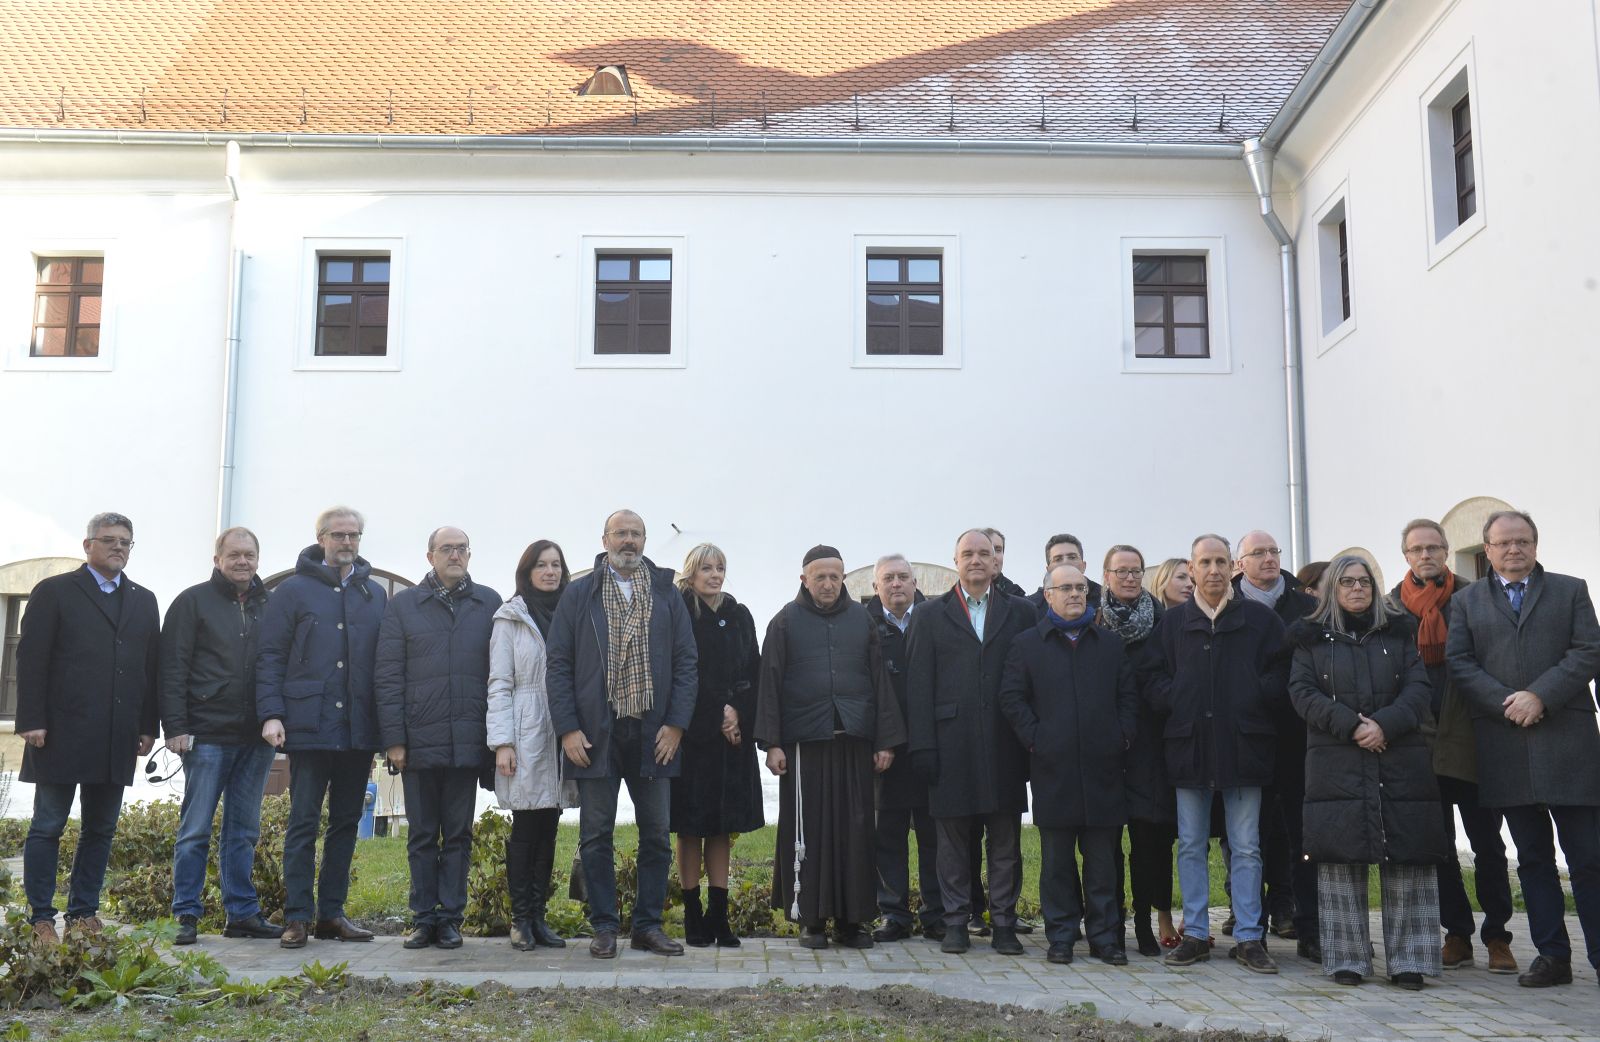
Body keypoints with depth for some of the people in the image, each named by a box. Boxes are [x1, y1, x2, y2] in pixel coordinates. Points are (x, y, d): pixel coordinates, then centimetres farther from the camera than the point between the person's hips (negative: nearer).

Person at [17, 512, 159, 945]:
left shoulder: (144, 601, 15)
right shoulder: (54, 592, 3)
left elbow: (152, 667, 13)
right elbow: (31, 660, -3)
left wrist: (148, 727, 7)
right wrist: (32, 722, -11)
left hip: (118, 739, 4)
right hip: (62, 732, -4)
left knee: (101, 829, 8)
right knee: (47, 827, 3)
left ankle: (84, 914, 16)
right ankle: (41, 918, 10)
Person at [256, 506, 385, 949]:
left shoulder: (375, 593, 12)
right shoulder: (293, 590, 3)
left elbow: (385, 659, 12)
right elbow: (270, 656, 0)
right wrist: (271, 713, -11)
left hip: (359, 729, 4)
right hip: (309, 725, -4)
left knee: (346, 822, 8)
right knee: (303, 822, -1)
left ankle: (332, 913, 17)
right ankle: (297, 917, 6)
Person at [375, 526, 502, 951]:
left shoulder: (489, 604, 6)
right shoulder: (403, 605, 6)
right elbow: (388, 676, 2)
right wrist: (393, 739, -5)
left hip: (468, 741, 0)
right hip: (419, 741, 0)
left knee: (458, 835, 7)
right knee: (422, 835, 9)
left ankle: (450, 918, 15)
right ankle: (423, 918, 17)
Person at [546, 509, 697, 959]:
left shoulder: (667, 596, 9)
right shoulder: (578, 595, 6)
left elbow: (686, 663, 5)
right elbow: (558, 665, 2)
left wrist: (676, 724, -5)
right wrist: (568, 728, -7)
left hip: (653, 735, 1)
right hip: (596, 735, -1)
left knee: (657, 834, 6)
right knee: (596, 837, 4)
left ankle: (649, 925, 16)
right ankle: (604, 927, 14)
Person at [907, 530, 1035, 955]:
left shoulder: (1020, 612, 9)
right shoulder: (932, 615, 7)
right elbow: (918, 685, 2)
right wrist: (922, 745, -6)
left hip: (1005, 744, 1)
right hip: (952, 742, -1)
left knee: (1005, 840, 6)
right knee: (953, 837, 6)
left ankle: (1004, 923, 15)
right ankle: (956, 922, 15)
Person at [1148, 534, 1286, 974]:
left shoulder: (1261, 618, 5)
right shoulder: (1172, 622, 10)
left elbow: (1280, 674, 2)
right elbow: (1154, 681, 9)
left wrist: (1254, 698, -11)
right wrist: (1180, 700, -7)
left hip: (1242, 746, -2)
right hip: (1189, 747, 2)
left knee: (1246, 848, 3)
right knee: (1191, 846, 7)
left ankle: (1248, 938, 11)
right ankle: (1195, 935, 15)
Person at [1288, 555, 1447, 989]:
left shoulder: (1398, 633, 15)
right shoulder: (1312, 638, 10)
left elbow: (1418, 688, 4)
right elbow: (1302, 692, -1)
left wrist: (1385, 724, -13)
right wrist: (1350, 725, -14)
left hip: (1400, 761, 1)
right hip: (1335, 764, -1)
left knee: (1406, 861, -2)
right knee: (1342, 860, -1)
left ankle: (1408, 960, 5)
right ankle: (1347, 959, 5)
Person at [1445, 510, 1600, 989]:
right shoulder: (1466, 601, 14)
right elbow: (1459, 663, 3)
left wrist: (1540, 695, -13)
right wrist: (1507, 704, -11)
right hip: (1505, 746, 2)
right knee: (1532, 857, 7)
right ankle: (1552, 955, 13)